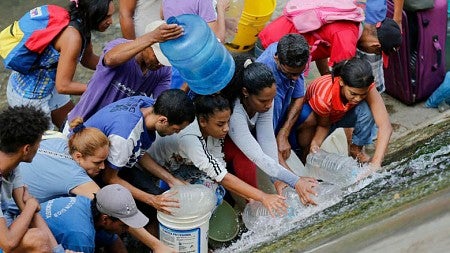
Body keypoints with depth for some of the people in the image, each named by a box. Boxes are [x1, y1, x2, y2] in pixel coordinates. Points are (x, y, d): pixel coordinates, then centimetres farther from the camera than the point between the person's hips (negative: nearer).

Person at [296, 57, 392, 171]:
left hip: (341, 115, 3)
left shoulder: (366, 88, -33)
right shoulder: (324, 96, -41)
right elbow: (323, 125, -20)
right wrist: (315, 143, -41)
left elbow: (385, 126, -39)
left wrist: (375, 163, -49)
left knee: (367, 110, -31)